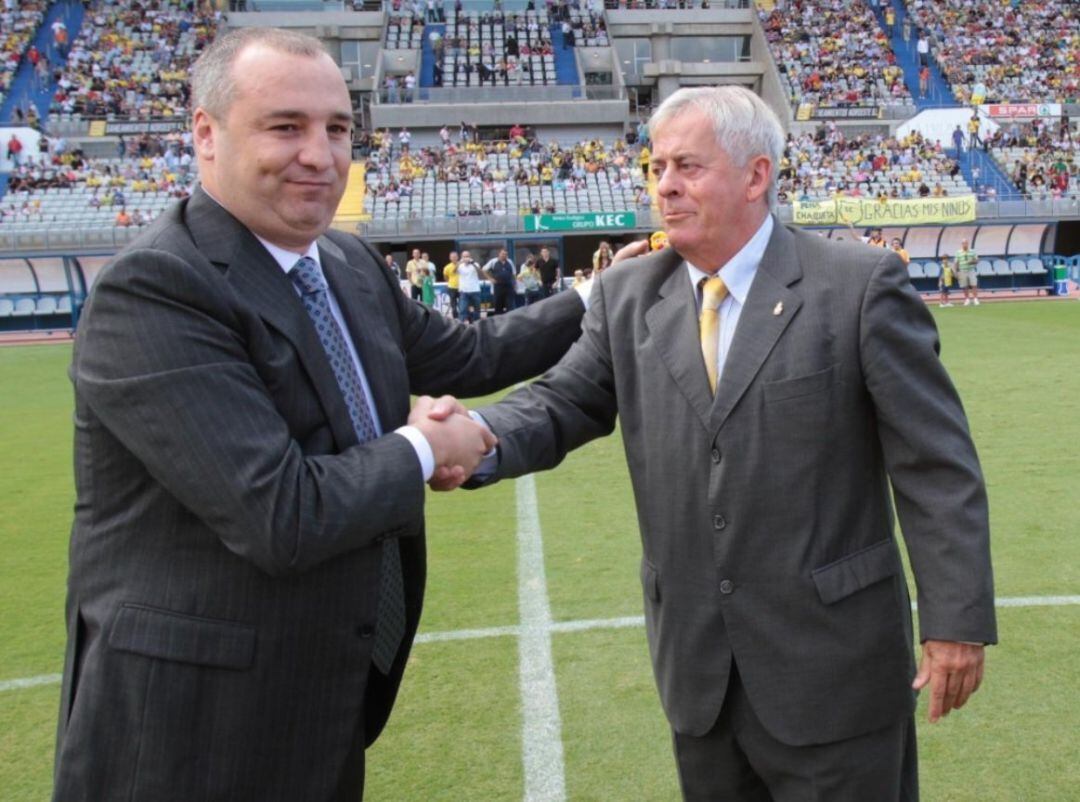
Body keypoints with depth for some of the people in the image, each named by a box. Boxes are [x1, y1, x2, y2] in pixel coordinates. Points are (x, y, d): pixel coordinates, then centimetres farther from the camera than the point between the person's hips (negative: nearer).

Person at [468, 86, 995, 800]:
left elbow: (936, 466, -8)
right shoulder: (627, 295, 3)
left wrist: (958, 620, -9)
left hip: (834, 661, -3)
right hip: (696, 662, 4)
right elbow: (564, 401, -2)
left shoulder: (860, 285, -9)